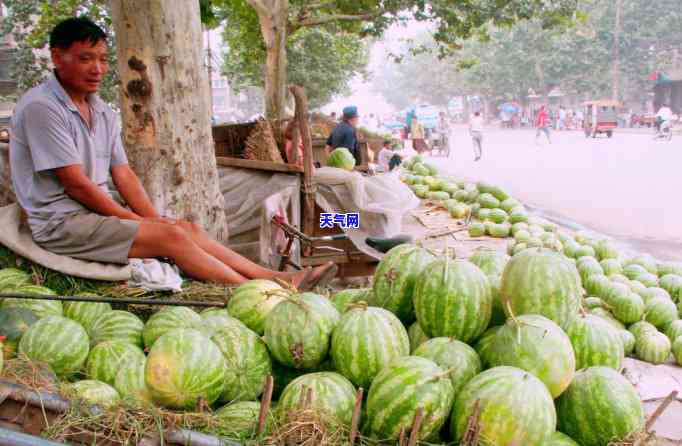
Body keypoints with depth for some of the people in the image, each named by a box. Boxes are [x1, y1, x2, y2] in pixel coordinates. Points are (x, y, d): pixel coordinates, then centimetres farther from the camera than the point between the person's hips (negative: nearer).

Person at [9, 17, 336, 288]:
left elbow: (123, 174, 10)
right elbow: (76, 184, -18)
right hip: (61, 223, -8)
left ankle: (273, 277, -10)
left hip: (97, 212, 8)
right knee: (171, 236, -20)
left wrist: (153, 217, -4)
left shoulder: (102, 113, 12)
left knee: (187, 228, -6)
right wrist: (133, 219, -13)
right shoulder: (40, 107, -15)